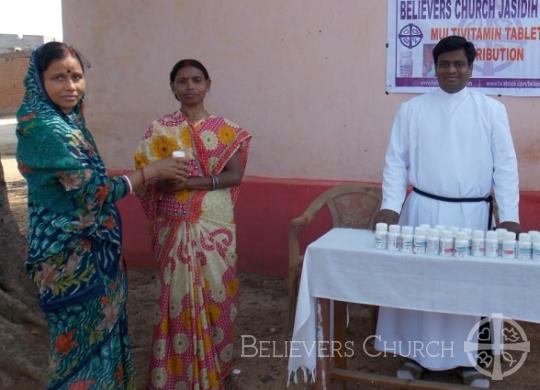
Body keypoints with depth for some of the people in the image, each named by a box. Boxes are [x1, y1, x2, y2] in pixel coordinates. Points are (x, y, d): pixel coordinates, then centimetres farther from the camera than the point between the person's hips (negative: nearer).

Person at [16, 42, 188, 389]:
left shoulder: (66, 120, 8)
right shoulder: (44, 128, -21)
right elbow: (91, 191, -22)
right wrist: (151, 172, -15)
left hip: (87, 245, 9)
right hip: (70, 251, -9)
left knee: (99, 327, 18)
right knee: (84, 335, 3)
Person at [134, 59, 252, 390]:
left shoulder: (225, 129, 3)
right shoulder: (160, 129, 1)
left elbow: (235, 175, -6)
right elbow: (148, 178, -2)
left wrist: (193, 181, -18)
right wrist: (167, 176, -23)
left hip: (216, 223, 1)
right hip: (176, 225, -1)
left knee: (216, 289, 8)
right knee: (180, 292, 2)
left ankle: (216, 363, 26)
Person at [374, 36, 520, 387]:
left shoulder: (492, 110, 3)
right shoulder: (412, 109, 4)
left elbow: (505, 166, 0)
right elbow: (396, 161, 2)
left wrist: (509, 217, -8)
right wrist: (390, 206, -10)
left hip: (472, 215, 0)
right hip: (422, 211, 1)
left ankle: (470, 358, 25)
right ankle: (416, 353, 24)